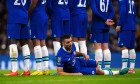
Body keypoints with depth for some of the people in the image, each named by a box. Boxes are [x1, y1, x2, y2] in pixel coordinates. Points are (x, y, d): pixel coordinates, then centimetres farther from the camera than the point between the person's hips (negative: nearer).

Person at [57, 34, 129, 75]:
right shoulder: (61, 55, -38)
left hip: (78, 62, 7)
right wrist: (76, 74, -34)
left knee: (96, 63, 20)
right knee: (97, 71, -5)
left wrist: (82, 54, -10)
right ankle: (117, 73, 15)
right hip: (75, 71, -7)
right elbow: (59, 73, -34)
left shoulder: (72, 45, -15)